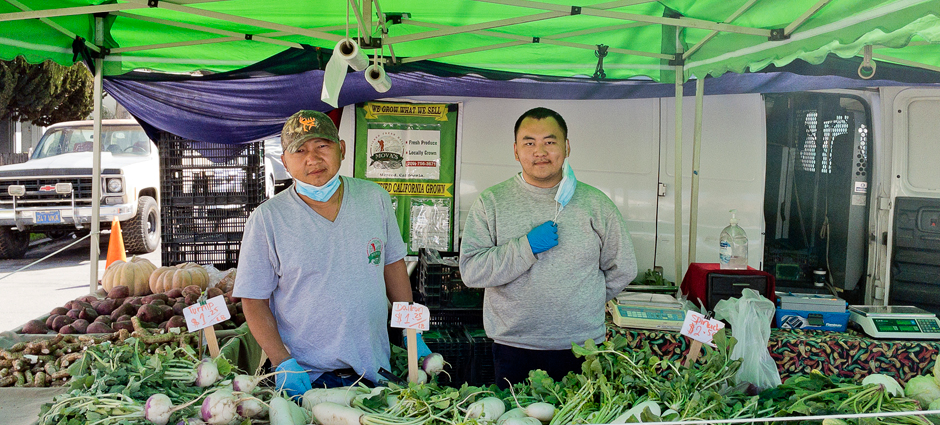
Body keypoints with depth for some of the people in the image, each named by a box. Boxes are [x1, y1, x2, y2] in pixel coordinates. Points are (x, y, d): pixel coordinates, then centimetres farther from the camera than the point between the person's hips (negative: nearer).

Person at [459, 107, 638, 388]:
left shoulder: (595, 203, 2)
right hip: (513, 347, -1)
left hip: (582, 347, 1)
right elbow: (471, 271, -9)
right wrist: (527, 246, -16)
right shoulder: (491, 203, -1)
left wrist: (583, 302, 10)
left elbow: (622, 269, 11)